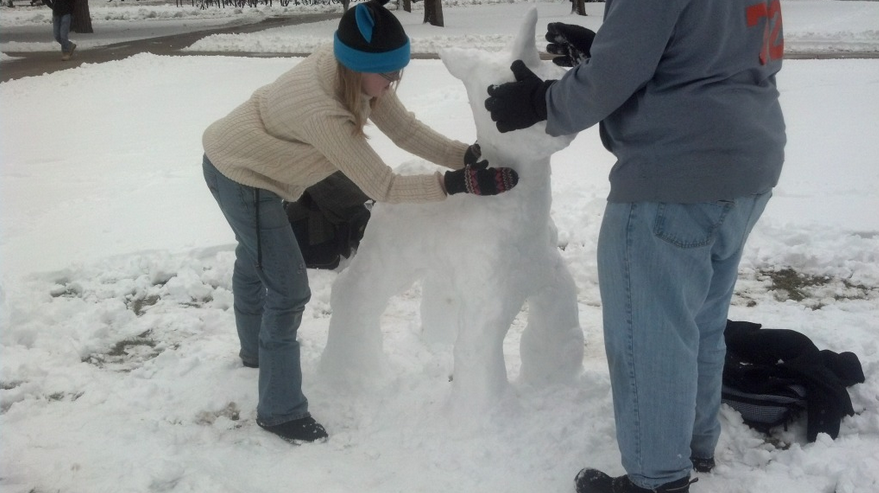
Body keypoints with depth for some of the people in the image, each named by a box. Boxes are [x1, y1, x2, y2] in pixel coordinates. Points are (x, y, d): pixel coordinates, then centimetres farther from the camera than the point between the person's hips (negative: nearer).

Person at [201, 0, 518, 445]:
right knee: (289, 290, -8)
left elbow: (406, 130, -16)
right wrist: (459, 182, -42)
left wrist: (467, 155, -28)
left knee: (254, 259, 30)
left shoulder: (353, 71, -18)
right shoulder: (324, 113, -41)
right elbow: (382, 187, -38)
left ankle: (255, 350, 57)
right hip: (238, 175, -10)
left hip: (239, 161, 10)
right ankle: (280, 412, 7)